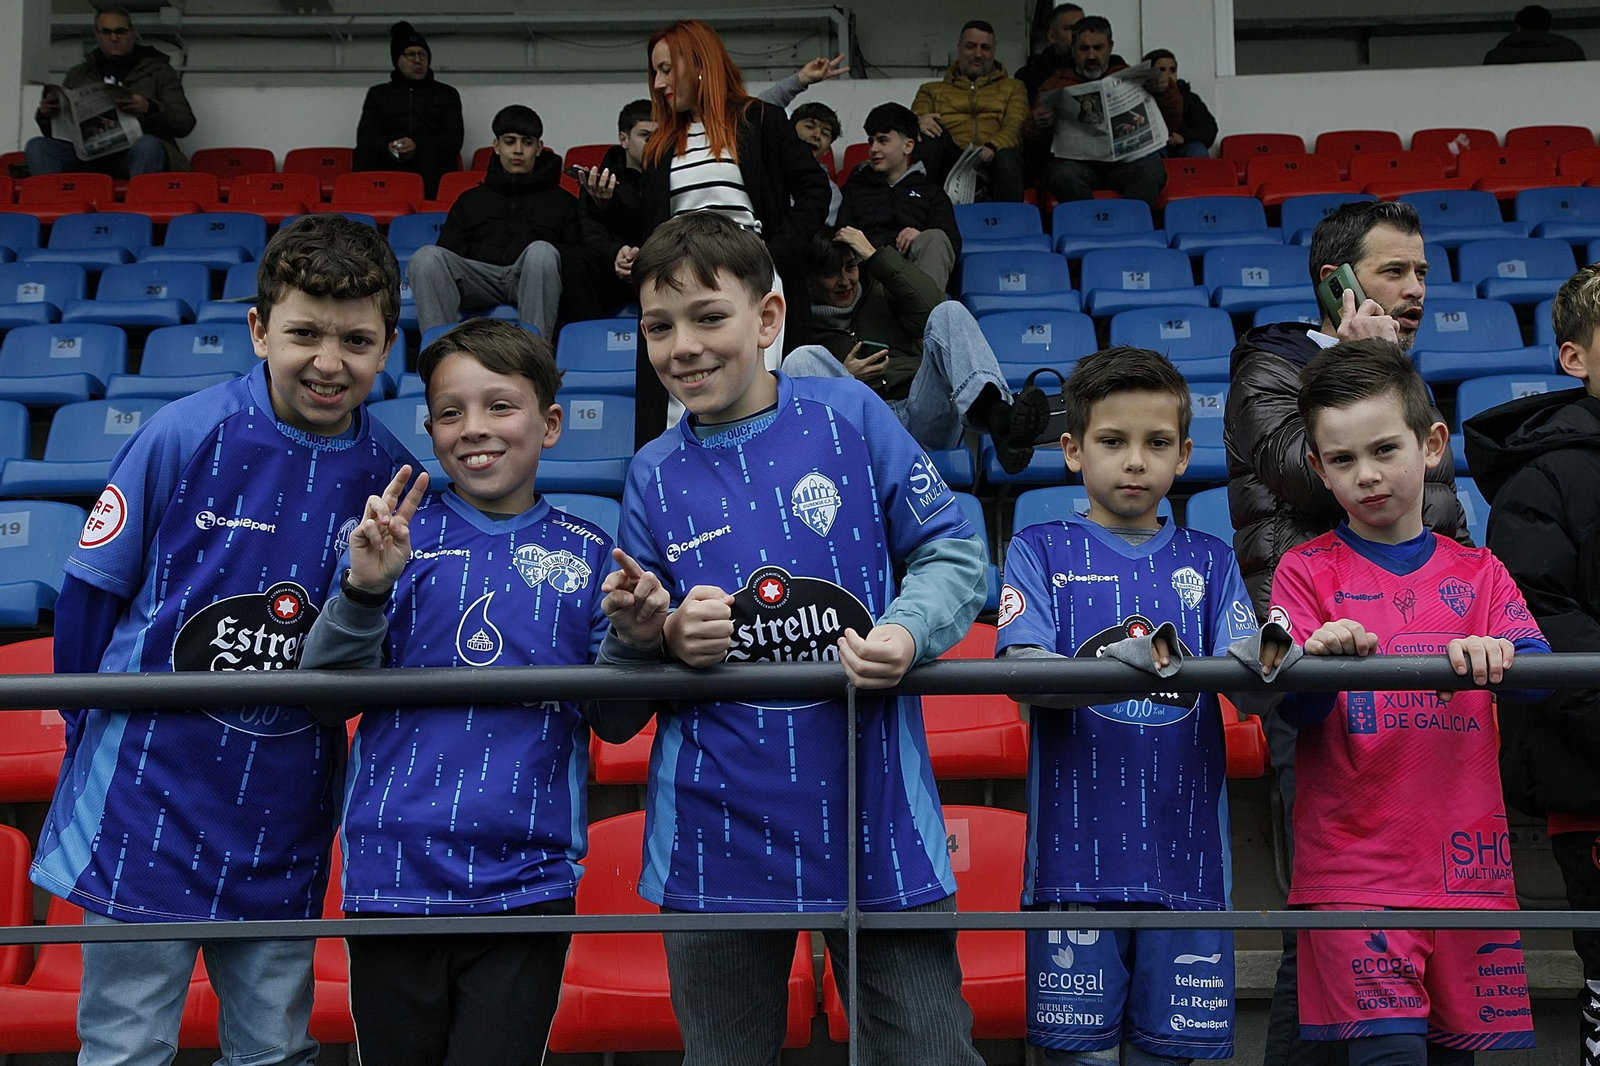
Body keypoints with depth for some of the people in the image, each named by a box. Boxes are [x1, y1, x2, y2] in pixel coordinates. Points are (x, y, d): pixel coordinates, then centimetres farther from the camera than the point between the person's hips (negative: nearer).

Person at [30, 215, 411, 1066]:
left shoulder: (390, 476, -3)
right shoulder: (183, 436, -12)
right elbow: (90, 594, -2)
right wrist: (102, 741, 4)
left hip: (284, 824, 3)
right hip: (149, 803, -2)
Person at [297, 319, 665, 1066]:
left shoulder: (588, 554, 3)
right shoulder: (399, 531, 1)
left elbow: (614, 722, 5)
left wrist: (633, 643, -13)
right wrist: (363, 591, -17)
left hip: (527, 882, 0)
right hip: (394, 870, 0)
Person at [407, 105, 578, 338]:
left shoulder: (562, 200, 26)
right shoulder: (470, 200, 31)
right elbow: (446, 251, 20)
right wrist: (477, 251, -1)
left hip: (532, 278, -2)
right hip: (479, 276, 2)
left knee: (542, 251, -37)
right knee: (426, 256, -27)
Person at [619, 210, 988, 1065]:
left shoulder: (850, 416, -2)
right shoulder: (653, 476, 4)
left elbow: (952, 553, 1)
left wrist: (907, 634, -17)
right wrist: (667, 636, -14)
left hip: (873, 807, -1)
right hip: (719, 830, 2)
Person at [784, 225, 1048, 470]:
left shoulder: (881, 293, 26)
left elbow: (933, 307, 4)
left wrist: (876, 256, 6)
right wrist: (842, 377, -1)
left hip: (924, 417, 2)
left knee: (949, 312, -19)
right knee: (802, 359, -25)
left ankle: (997, 417, -51)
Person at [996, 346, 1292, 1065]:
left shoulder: (1207, 561, 12)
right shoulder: (1042, 550, 5)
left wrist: (1268, 661, -26)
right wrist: (1124, 663, -28)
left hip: (1184, 851, 2)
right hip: (1076, 850, -2)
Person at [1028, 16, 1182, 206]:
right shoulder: (1056, 83, 19)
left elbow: (1173, 123, 18)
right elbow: (1033, 135, 16)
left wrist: (1166, 90, -2)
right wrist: (1039, 125, -9)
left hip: (1122, 163, 1)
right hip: (1075, 162, -1)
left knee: (1151, 166, -33)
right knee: (1066, 174, -36)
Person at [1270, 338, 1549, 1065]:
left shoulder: (1478, 573, 10)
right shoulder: (1308, 571, 3)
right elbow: (1296, 712, -7)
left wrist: (1494, 657, -28)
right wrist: (1323, 660, -29)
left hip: (1467, 864, 3)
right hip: (1351, 864, -3)